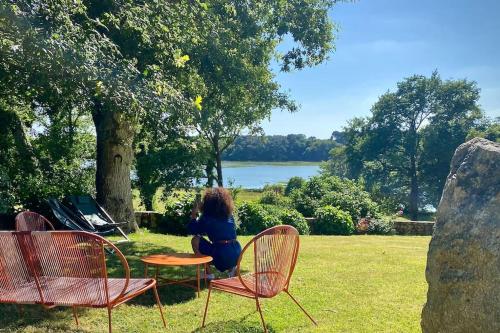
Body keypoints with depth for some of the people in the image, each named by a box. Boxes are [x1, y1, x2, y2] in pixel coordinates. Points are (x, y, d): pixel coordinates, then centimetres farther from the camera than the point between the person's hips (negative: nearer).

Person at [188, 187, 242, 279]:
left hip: (221, 257, -7)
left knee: (195, 239, 8)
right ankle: (231, 268, 19)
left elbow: (192, 230, 6)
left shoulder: (207, 217, -5)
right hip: (237, 255, 7)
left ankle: (208, 273, 9)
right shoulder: (229, 216, 12)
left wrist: (194, 213, 16)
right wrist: (201, 209, 33)